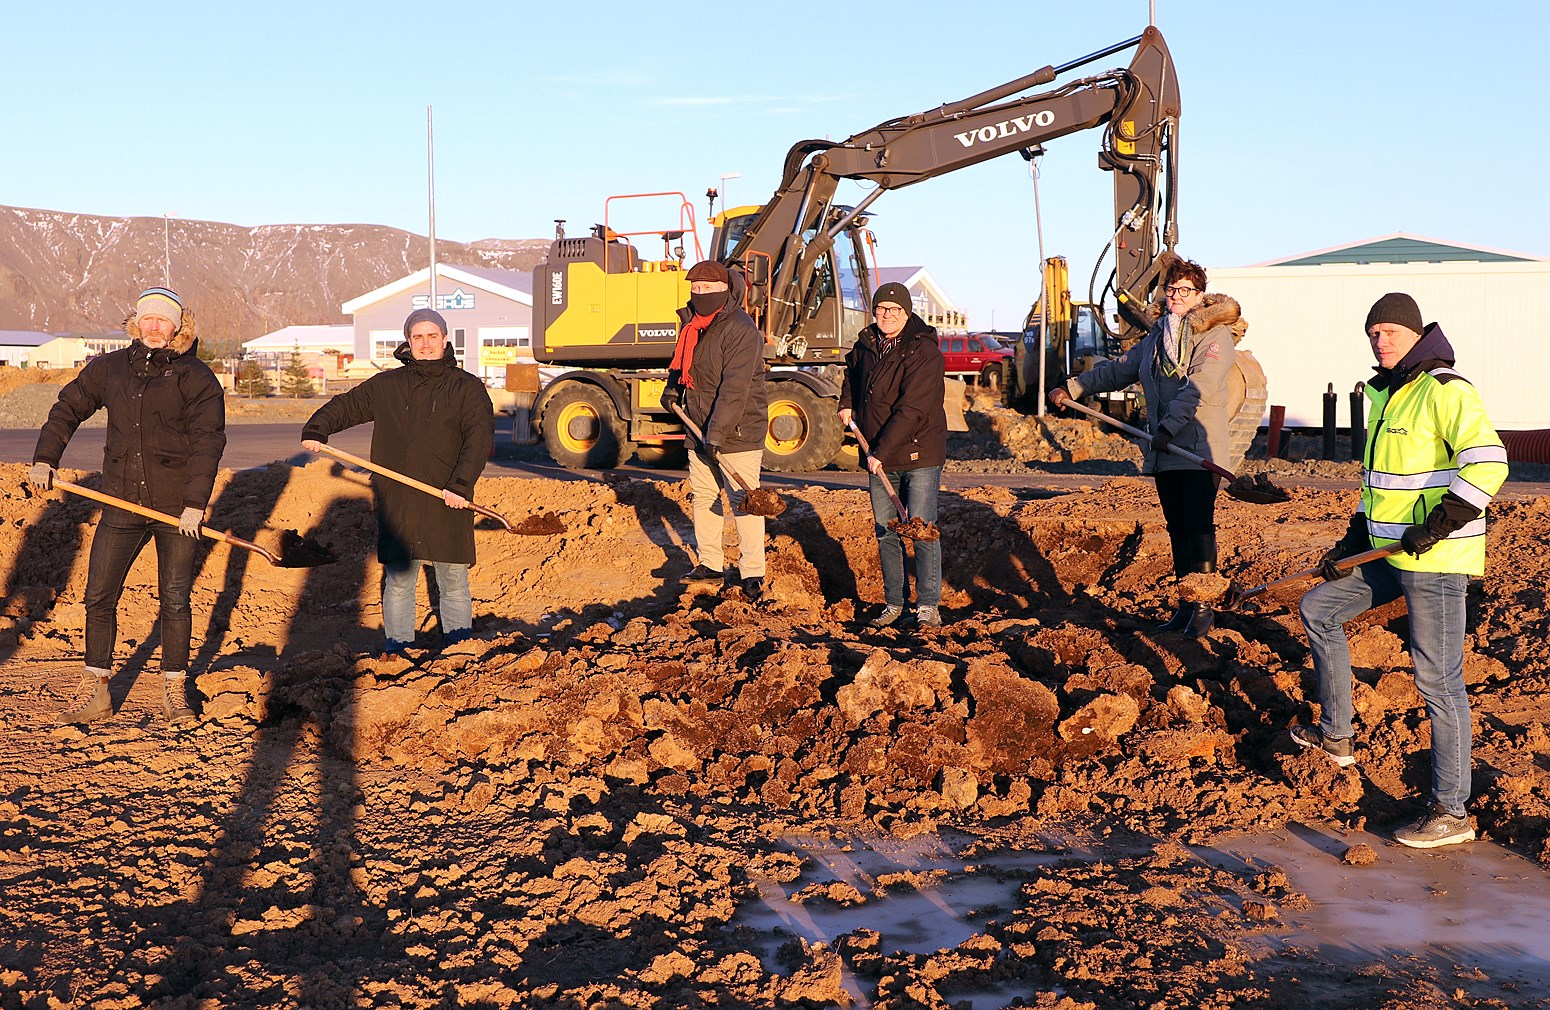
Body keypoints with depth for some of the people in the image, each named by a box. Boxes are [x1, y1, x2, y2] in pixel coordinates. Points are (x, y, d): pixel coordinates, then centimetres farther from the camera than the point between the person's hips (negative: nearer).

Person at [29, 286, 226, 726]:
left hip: (177, 507, -3)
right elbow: (68, 408, 20)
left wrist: (195, 503, -17)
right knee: (98, 597, 2)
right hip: (122, 505, 3)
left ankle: (174, 692, 16)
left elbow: (208, 442, -8)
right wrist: (45, 458, 8)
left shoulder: (197, 378, -3)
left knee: (174, 600, 3)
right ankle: (95, 691, 13)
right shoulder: (109, 368, 8)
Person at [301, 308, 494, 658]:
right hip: (397, 503, 2)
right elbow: (344, 406, 24)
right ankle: (397, 646, 11)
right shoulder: (385, 386, 14)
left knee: (454, 582, 5)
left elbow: (480, 438, -8)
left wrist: (461, 484, -20)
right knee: (398, 581, 2)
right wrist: (316, 430, 5)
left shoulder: (467, 388, 4)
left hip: (447, 503, -2)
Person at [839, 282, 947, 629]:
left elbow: (910, 411, -23)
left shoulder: (924, 353, -17)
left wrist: (882, 453, -23)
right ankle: (893, 603, 19)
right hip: (879, 458, 6)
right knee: (885, 532, 9)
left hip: (920, 455, -6)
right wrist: (847, 402, 20)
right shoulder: (866, 345, 5)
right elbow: (852, 369, 33)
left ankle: (928, 605, 2)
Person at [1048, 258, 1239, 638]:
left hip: (1199, 447, -7)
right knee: (1177, 529, 9)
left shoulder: (1214, 335, -5)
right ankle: (1186, 606, 14)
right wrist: (1072, 388, 30)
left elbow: (1199, 389, -18)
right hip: (1165, 450, 7)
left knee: (1198, 526, -9)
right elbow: (1118, 369, 30)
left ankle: (1204, 608, -4)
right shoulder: (1158, 336, 20)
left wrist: (1168, 426, -24)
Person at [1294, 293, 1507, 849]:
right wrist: (1355, 539, 18)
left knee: (1438, 681, -5)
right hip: (1392, 554, 10)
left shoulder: (1445, 391, -15)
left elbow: (1487, 464, -26)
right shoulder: (1387, 395, 15)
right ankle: (1336, 735, 28)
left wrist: (1438, 523, -29)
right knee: (1317, 609, 18)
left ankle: (1450, 812, 3)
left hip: (1437, 561, -10)